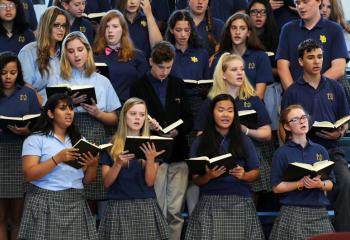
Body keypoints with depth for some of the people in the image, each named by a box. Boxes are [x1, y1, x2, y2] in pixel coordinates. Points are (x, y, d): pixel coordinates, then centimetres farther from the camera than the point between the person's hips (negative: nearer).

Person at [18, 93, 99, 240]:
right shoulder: (36, 139, 1)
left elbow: (87, 180, 13)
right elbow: (29, 175, -11)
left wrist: (93, 164, -7)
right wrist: (57, 159, -18)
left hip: (76, 204, 4)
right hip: (46, 205, -4)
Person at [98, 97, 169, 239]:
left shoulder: (150, 146, 6)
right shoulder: (111, 145, 3)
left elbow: (150, 182, -2)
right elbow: (106, 182, -1)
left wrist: (151, 160, -18)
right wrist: (118, 163, -17)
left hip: (146, 206, 1)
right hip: (119, 207, -1)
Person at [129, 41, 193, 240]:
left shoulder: (178, 85, 12)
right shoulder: (138, 87, 1)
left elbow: (189, 119, 12)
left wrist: (177, 131, -8)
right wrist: (148, 125, -19)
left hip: (178, 156, 3)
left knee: (175, 211, 4)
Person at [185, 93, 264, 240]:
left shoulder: (244, 141, 9)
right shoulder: (200, 143, 4)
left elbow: (255, 172, 10)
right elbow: (195, 179, 4)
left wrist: (243, 175, -10)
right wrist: (209, 176, -16)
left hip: (240, 202, 1)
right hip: (210, 202, -1)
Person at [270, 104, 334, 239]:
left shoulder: (320, 150, 10)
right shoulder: (282, 153, 0)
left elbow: (330, 184, 9)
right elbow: (276, 187, -3)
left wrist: (320, 184, -12)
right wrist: (300, 184, -15)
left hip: (319, 213, 3)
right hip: (293, 214, -3)